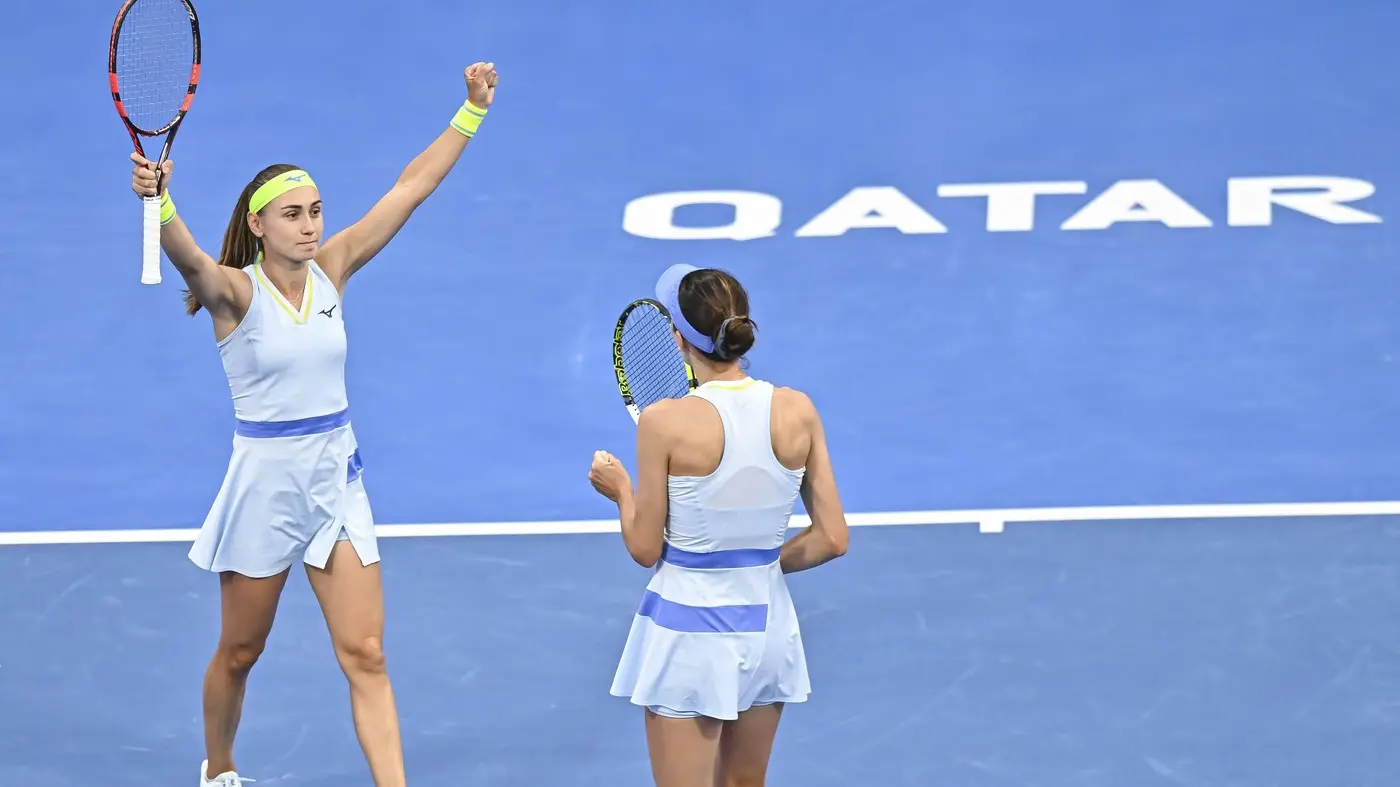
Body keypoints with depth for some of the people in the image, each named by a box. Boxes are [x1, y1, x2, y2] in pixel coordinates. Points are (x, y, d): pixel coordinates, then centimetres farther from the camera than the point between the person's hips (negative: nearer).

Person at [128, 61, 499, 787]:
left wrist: (472, 110, -3)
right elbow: (189, 260, -37)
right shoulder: (235, 291, -13)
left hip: (336, 477, 3)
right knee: (239, 652, 14)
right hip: (264, 481, -3)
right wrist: (159, 204, -58)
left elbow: (411, 187, 1)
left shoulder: (331, 269, 0)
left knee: (365, 655, -3)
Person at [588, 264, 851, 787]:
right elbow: (832, 539, -1)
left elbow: (645, 550, -8)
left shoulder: (666, 422, -17)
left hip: (688, 629, -4)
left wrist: (620, 490, 10)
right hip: (766, 623, 4)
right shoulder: (797, 412, -6)